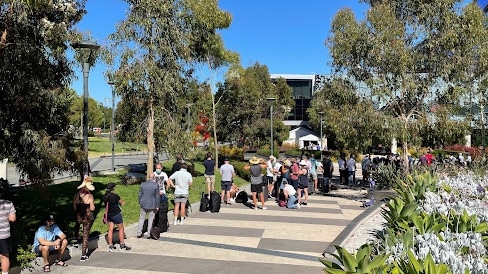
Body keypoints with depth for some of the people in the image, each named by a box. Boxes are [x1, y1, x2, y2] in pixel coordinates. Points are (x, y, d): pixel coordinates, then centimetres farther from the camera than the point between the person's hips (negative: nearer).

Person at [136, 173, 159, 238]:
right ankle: (148, 234, 15)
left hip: (143, 204, 3)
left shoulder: (143, 184, -1)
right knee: (150, 219, 10)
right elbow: (157, 196, -9)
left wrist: (140, 203, 18)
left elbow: (139, 195, 5)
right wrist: (157, 205, -2)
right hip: (152, 205, -3)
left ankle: (139, 233, 18)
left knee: (141, 218, 15)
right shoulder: (155, 185, -12)